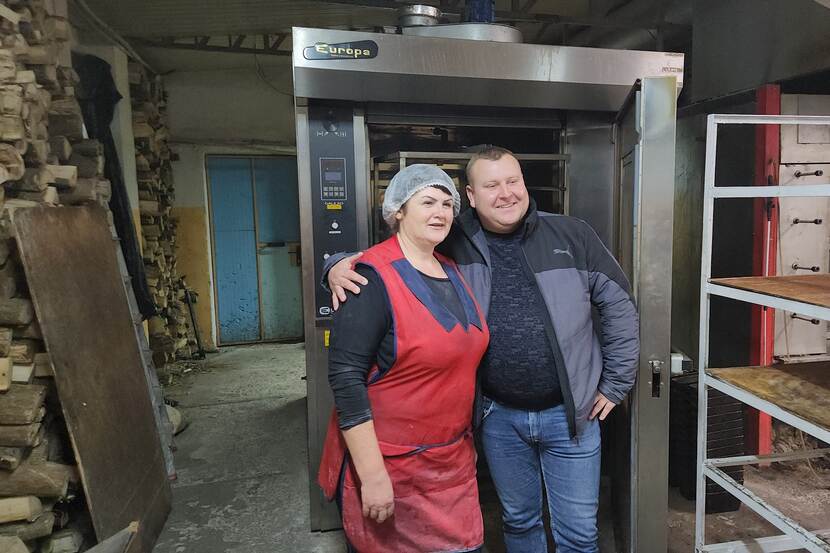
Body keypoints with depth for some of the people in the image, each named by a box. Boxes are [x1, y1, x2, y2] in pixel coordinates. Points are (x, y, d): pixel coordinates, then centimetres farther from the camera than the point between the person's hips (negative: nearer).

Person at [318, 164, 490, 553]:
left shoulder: (452, 272, 6)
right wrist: (373, 475, -21)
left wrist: (468, 440, 18)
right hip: (389, 465, -7)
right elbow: (346, 376, -21)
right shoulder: (374, 279, -18)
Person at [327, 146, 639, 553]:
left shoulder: (572, 236, -5)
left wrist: (615, 384, 2)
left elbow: (619, 306, 2)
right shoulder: (452, 243, -5)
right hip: (499, 416, 1)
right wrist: (341, 265, -22)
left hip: (570, 413, 0)